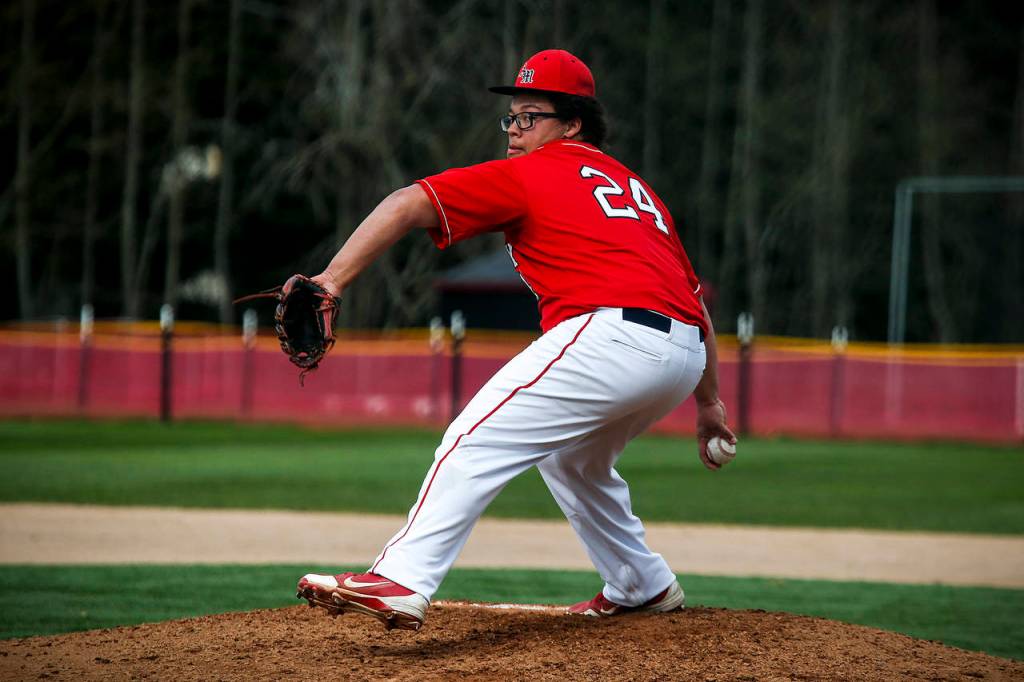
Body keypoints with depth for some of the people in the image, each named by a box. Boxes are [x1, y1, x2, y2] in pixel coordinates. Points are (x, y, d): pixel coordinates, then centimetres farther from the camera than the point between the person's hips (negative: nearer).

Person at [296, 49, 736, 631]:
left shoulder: (528, 175, 9)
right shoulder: (636, 187, 30)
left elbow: (408, 205, -3)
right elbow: (696, 298, 28)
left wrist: (330, 282, -10)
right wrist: (709, 403, 32)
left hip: (611, 332, -8)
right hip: (685, 355, 8)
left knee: (476, 443, -10)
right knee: (573, 459, 32)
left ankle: (401, 583, -25)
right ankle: (644, 587, 39)